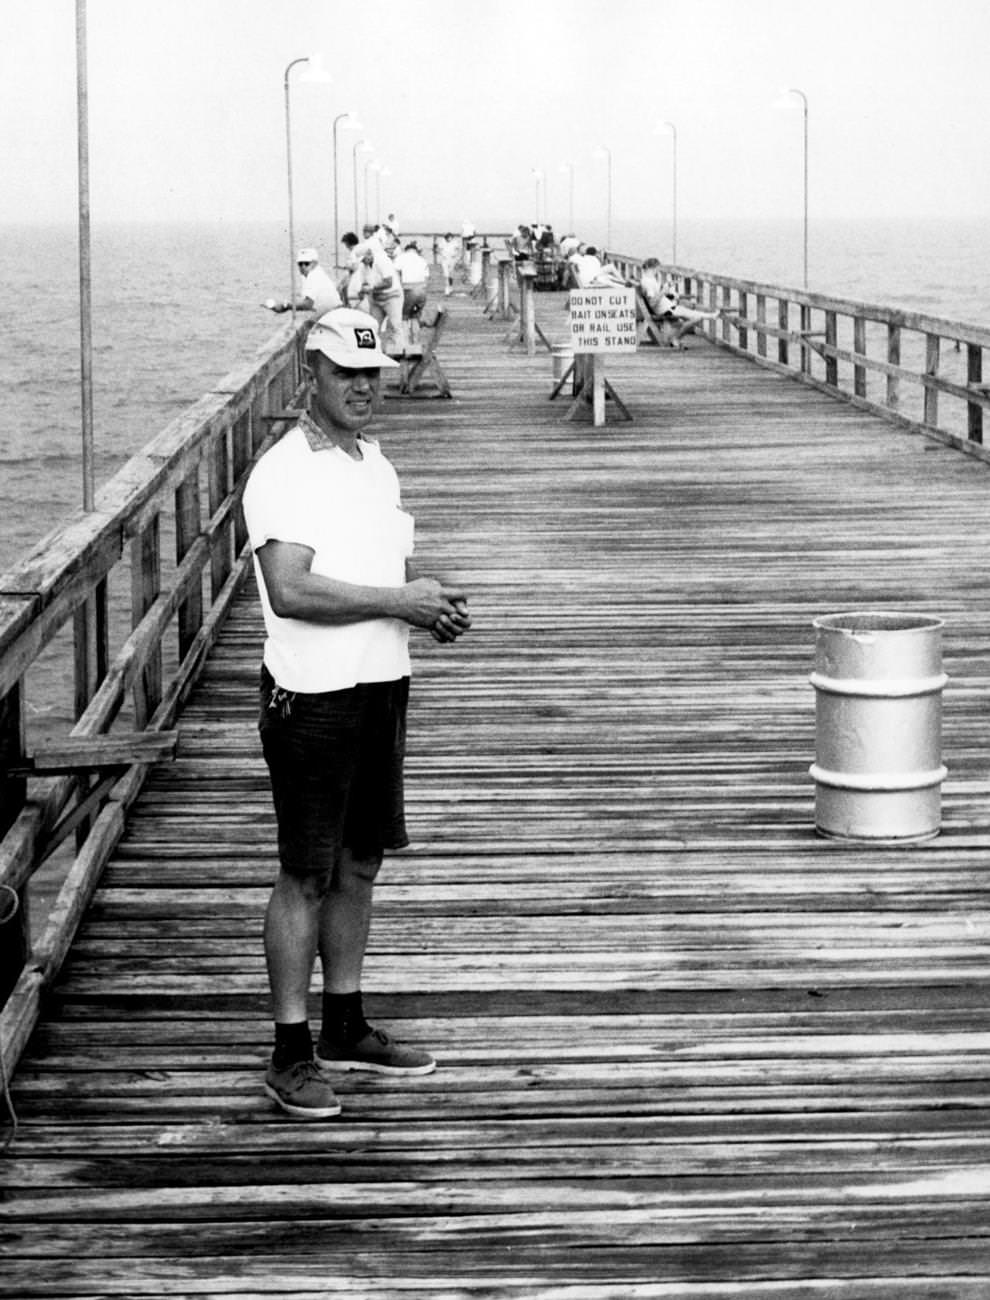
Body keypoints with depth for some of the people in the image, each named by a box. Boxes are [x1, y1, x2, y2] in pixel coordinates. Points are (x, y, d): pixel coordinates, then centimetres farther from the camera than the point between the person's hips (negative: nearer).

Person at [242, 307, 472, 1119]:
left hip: (383, 687, 8)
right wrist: (399, 601, -21)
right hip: (313, 696, -8)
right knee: (306, 875, -2)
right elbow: (290, 591, -25)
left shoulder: (377, 465, 13)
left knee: (360, 865, 15)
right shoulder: (284, 473, -14)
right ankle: (292, 1053, 5)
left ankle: (346, 1029, 26)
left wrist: (436, 604, 1)